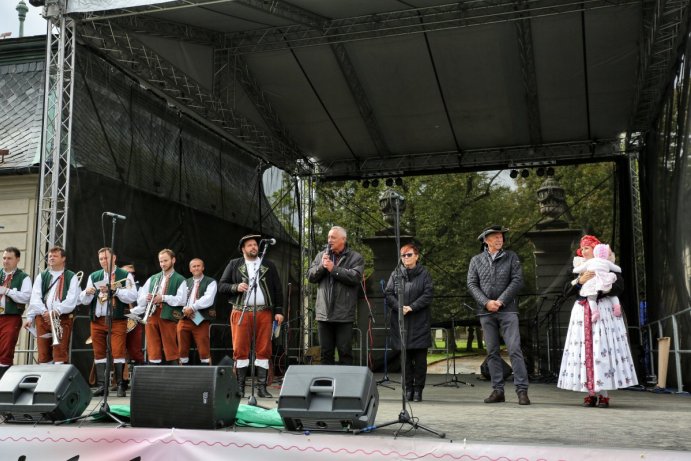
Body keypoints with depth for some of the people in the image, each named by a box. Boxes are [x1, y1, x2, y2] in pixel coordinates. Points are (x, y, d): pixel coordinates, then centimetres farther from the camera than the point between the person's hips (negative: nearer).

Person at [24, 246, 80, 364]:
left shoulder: (71, 277, 6)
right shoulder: (41, 276, 15)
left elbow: (72, 299, -6)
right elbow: (35, 298, 3)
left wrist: (56, 312, -17)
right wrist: (44, 312, -13)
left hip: (63, 319, -3)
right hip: (42, 318, 3)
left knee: (60, 354, -9)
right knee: (43, 354, 3)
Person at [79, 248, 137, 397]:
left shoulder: (125, 275, 5)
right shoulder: (93, 276, 16)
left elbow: (132, 296, -8)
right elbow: (83, 300, 11)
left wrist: (114, 289, -17)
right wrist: (88, 292, -10)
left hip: (117, 320, -4)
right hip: (97, 320, 4)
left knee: (118, 352, -8)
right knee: (99, 352, 5)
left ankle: (120, 385, -3)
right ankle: (101, 385, 9)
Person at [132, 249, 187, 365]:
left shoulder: (180, 280, 8)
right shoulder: (152, 279, 20)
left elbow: (182, 300, -6)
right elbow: (140, 298, 15)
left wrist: (163, 298, -14)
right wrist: (146, 298, -7)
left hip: (168, 316, -4)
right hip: (151, 315, 4)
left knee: (170, 350, -3)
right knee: (153, 350, 2)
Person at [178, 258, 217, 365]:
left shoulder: (210, 282, 3)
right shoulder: (186, 282, 18)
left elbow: (208, 299, -11)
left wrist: (192, 308, -16)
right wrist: (185, 309, -11)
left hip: (201, 320, -4)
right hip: (184, 319, 4)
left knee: (204, 350, -6)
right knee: (182, 349, 6)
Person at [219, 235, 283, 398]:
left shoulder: (269, 265, 13)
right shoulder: (234, 265, 11)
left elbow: (277, 289, 11)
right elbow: (221, 285, 9)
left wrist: (279, 311, 3)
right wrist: (236, 287, -10)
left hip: (264, 312, 1)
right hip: (241, 312, -1)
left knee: (264, 350, 0)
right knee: (240, 349, -3)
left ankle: (262, 387, 6)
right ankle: (240, 387, 4)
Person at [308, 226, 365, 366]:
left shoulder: (355, 257, 1)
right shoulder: (321, 255, 14)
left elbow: (355, 277, -15)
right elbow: (310, 276, 8)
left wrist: (333, 269, -13)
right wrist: (321, 266, -9)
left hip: (344, 315, -4)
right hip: (324, 313, 4)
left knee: (345, 352, 2)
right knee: (325, 353, 11)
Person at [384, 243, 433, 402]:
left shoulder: (424, 274, 4)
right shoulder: (396, 274, 10)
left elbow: (428, 294, -5)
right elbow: (388, 294, 4)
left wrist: (412, 307, -14)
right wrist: (399, 307, -12)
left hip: (420, 322, -2)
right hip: (400, 322, 2)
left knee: (420, 358, 0)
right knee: (405, 357, 5)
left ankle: (418, 389, 8)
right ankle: (408, 388, 13)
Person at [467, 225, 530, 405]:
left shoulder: (511, 257, 7)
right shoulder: (476, 260, 10)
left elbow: (517, 280, -2)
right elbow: (471, 284, 4)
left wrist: (500, 301, -10)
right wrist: (486, 302, -10)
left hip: (507, 310, -2)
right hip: (486, 312, 2)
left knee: (514, 349, -9)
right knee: (492, 352, 5)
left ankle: (522, 390, -6)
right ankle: (497, 390, 11)